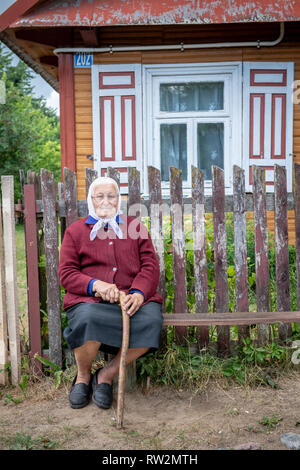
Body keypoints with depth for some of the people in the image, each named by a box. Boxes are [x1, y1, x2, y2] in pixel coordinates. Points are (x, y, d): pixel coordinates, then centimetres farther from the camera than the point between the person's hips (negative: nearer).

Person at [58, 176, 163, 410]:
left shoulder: (135, 227, 20)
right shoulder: (75, 230, 17)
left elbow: (150, 265, 11)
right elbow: (66, 272, 7)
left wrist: (139, 293, -10)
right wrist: (96, 285, -13)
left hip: (130, 299, 2)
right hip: (89, 300, -1)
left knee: (152, 320, -31)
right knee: (88, 319, -36)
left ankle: (107, 374, -8)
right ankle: (83, 376, -3)